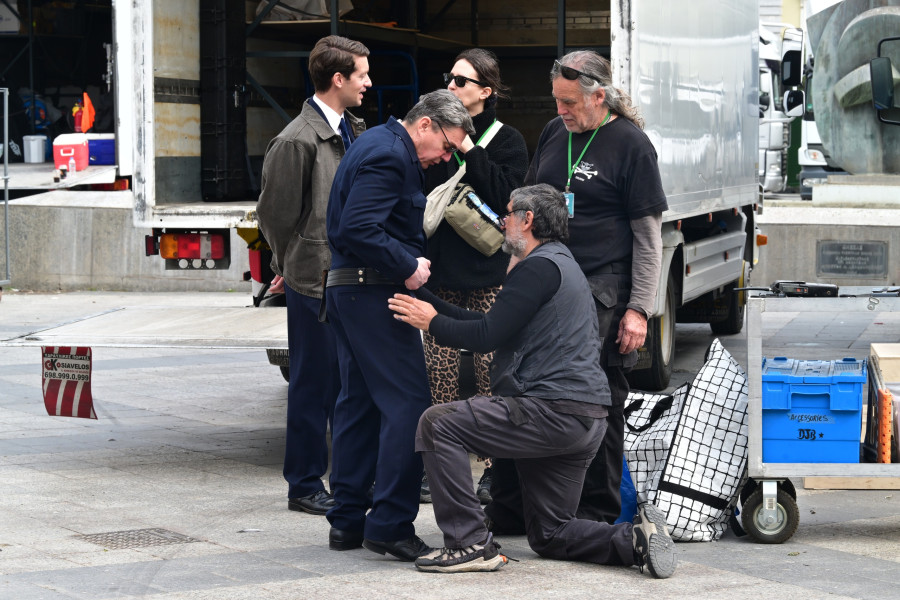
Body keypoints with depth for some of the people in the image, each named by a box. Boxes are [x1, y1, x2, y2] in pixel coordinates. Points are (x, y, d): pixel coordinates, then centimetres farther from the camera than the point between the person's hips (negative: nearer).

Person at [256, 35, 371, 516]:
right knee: (313, 383, 1)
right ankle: (304, 486, 10)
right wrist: (292, 267, 4)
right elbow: (275, 214, -7)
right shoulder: (298, 141, -14)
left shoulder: (354, 131, 11)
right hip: (315, 282, -7)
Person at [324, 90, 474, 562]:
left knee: (360, 403, 13)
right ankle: (389, 524, -10)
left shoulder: (379, 145, 19)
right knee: (407, 403, -10)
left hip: (347, 289, 11)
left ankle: (347, 522, 17)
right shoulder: (388, 155, -15)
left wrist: (410, 263, 13)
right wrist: (409, 268, -17)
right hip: (374, 292, -11)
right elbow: (358, 230, -25)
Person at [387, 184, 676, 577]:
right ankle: (636, 537, -2)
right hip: (587, 421, 11)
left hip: (551, 412, -11)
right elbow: (493, 325, 22)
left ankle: (470, 544, -12)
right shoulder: (562, 264, 25)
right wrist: (432, 305, 21)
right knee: (549, 535, 16)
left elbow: (487, 336, -16)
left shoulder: (539, 267, -9)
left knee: (437, 424, -9)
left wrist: (432, 323, -2)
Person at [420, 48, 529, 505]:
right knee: (440, 368, 1)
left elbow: (507, 197, -13)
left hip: (488, 271, -3)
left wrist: (470, 152, -13)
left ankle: (494, 469, 3)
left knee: (490, 367, -4)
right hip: (440, 269, 4)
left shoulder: (506, 141, 3)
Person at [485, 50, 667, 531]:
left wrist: (639, 309, -11)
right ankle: (508, 512, 14)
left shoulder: (631, 144, -5)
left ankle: (597, 517, 11)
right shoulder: (555, 132, 13)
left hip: (602, 297, -6)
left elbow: (648, 234, -6)